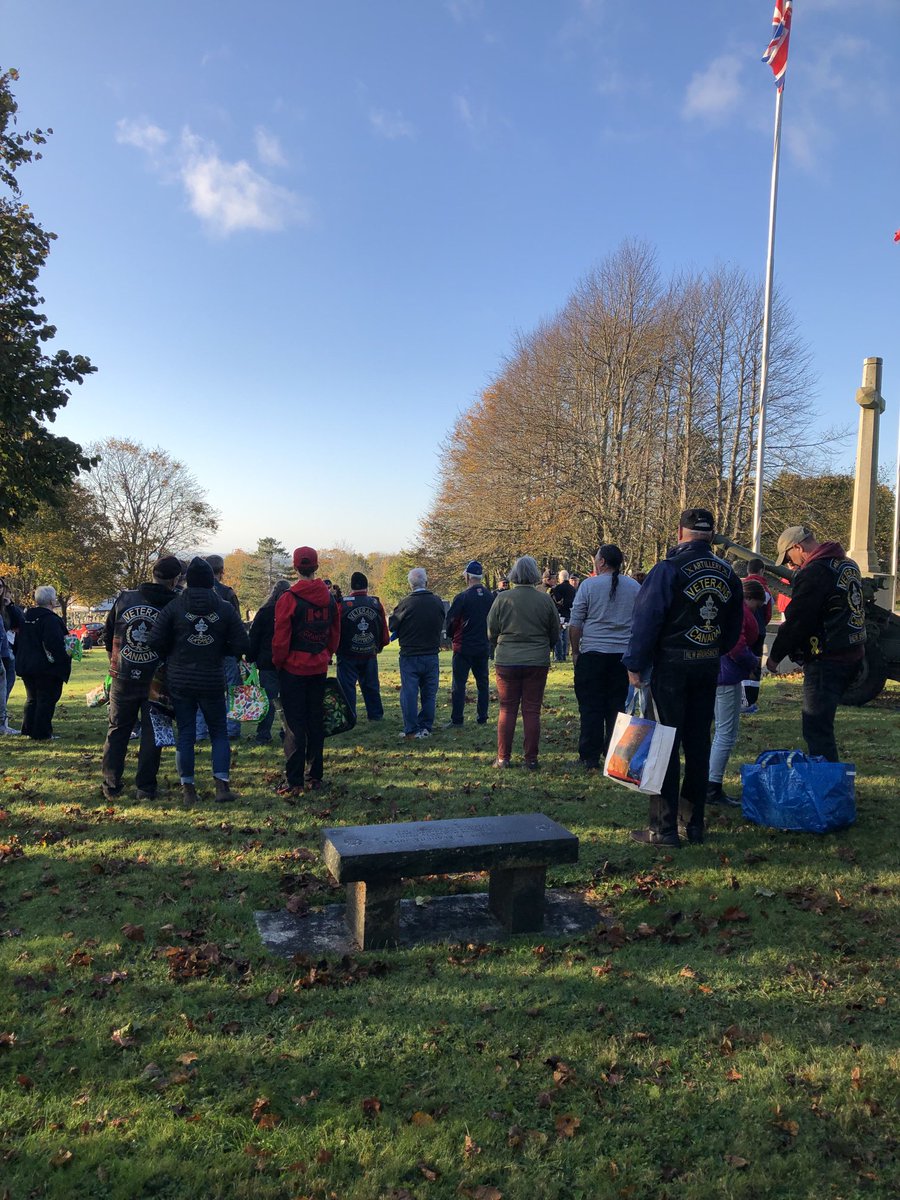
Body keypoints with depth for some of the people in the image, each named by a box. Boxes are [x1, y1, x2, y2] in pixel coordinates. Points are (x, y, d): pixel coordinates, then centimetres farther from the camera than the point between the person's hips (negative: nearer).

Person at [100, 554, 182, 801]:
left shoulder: (125, 598, -3)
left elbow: (108, 634, 6)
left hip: (123, 678, 2)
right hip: (156, 680, -2)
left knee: (117, 730, 14)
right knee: (152, 732, 8)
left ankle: (110, 785, 18)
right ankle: (146, 788, 8)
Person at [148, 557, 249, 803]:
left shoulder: (174, 606, -5)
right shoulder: (226, 608, -2)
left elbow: (155, 642, -8)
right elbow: (241, 646, -4)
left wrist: (171, 656, 10)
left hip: (179, 681, 0)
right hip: (212, 681, 0)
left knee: (185, 733, 8)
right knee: (219, 732, 12)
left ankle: (188, 788, 12)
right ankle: (222, 785, 3)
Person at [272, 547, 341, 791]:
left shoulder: (289, 598, -13)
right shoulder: (329, 597, 2)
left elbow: (281, 638, -12)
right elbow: (335, 634, 8)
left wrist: (278, 662, 3)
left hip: (293, 669, -4)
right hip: (319, 669, 4)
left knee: (294, 724, 2)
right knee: (316, 722, 12)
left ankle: (295, 781, 4)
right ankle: (315, 777, 17)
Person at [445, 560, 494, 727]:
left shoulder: (461, 597, -15)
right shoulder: (490, 597, 2)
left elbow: (450, 620, -7)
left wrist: (452, 635, 12)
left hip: (463, 647, -5)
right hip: (484, 646, 5)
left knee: (459, 683, 1)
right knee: (483, 683, 12)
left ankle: (457, 719, 2)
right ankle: (482, 718, 15)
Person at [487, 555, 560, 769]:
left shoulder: (503, 598, -6)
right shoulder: (545, 600, -3)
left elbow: (491, 632, 2)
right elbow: (555, 633, 8)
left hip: (507, 662, 0)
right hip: (537, 662, 1)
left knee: (507, 710, 9)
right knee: (532, 711, 6)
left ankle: (503, 757, 11)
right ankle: (531, 759, 9)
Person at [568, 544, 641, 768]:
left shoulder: (589, 585, -5)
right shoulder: (635, 588, 6)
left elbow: (575, 624, -4)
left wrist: (575, 651, 5)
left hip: (592, 653, -3)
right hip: (624, 655, 3)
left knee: (591, 707, 3)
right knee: (618, 707, 9)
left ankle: (590, 757, 7)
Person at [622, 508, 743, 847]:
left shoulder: (669, 569, -12)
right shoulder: (727, 574, 8)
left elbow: (646, 620, -13)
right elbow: (734, 627, 14)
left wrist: (635, 666, -8)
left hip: (671, 666, -6)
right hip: (709, 667, 6)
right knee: (698, 742, 13)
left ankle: (664, 828, 1)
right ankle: (694, 823, 20)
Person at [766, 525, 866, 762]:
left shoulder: (813, 573, -17)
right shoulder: (848, 565, 14)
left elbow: (796, 621, -15)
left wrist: (775, 656, -4)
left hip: (825, 660, -10)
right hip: (852, 656, 10)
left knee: (816, 729, -5)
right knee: (822, 724, 19)